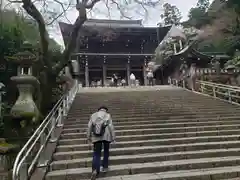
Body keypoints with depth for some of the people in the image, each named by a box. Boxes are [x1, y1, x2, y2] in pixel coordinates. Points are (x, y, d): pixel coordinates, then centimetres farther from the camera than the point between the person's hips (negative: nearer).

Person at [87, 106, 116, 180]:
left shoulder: (93, 115, 11)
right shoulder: (108, 115, 5)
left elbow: (89, 126, 5)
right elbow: (111, 127, -2)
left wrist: (89, 137, 11)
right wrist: (113, 137, 3)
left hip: (96, 137, 1)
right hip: (106, 136, -1)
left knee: (96, 153, 2)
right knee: (106, 151, 18)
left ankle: (95, 170, -13)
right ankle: (104, 167, 24)